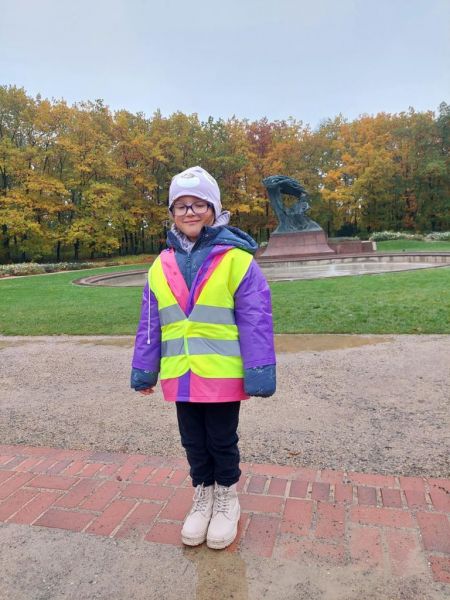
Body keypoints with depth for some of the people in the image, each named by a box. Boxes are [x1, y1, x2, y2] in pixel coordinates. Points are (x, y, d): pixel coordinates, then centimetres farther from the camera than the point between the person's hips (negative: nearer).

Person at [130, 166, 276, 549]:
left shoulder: (237, 259, -11)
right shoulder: (162, 266, 4)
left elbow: (256, 322, -12)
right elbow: (150, 325, 8)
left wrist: (258, 373, -14)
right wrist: (144, 371, 9)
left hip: (222, 375, -4)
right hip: (180, 375, 4)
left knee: (222, 441, 15)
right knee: (194, 442, 20)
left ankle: (227, 500, 40)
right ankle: (203, 496, 43)